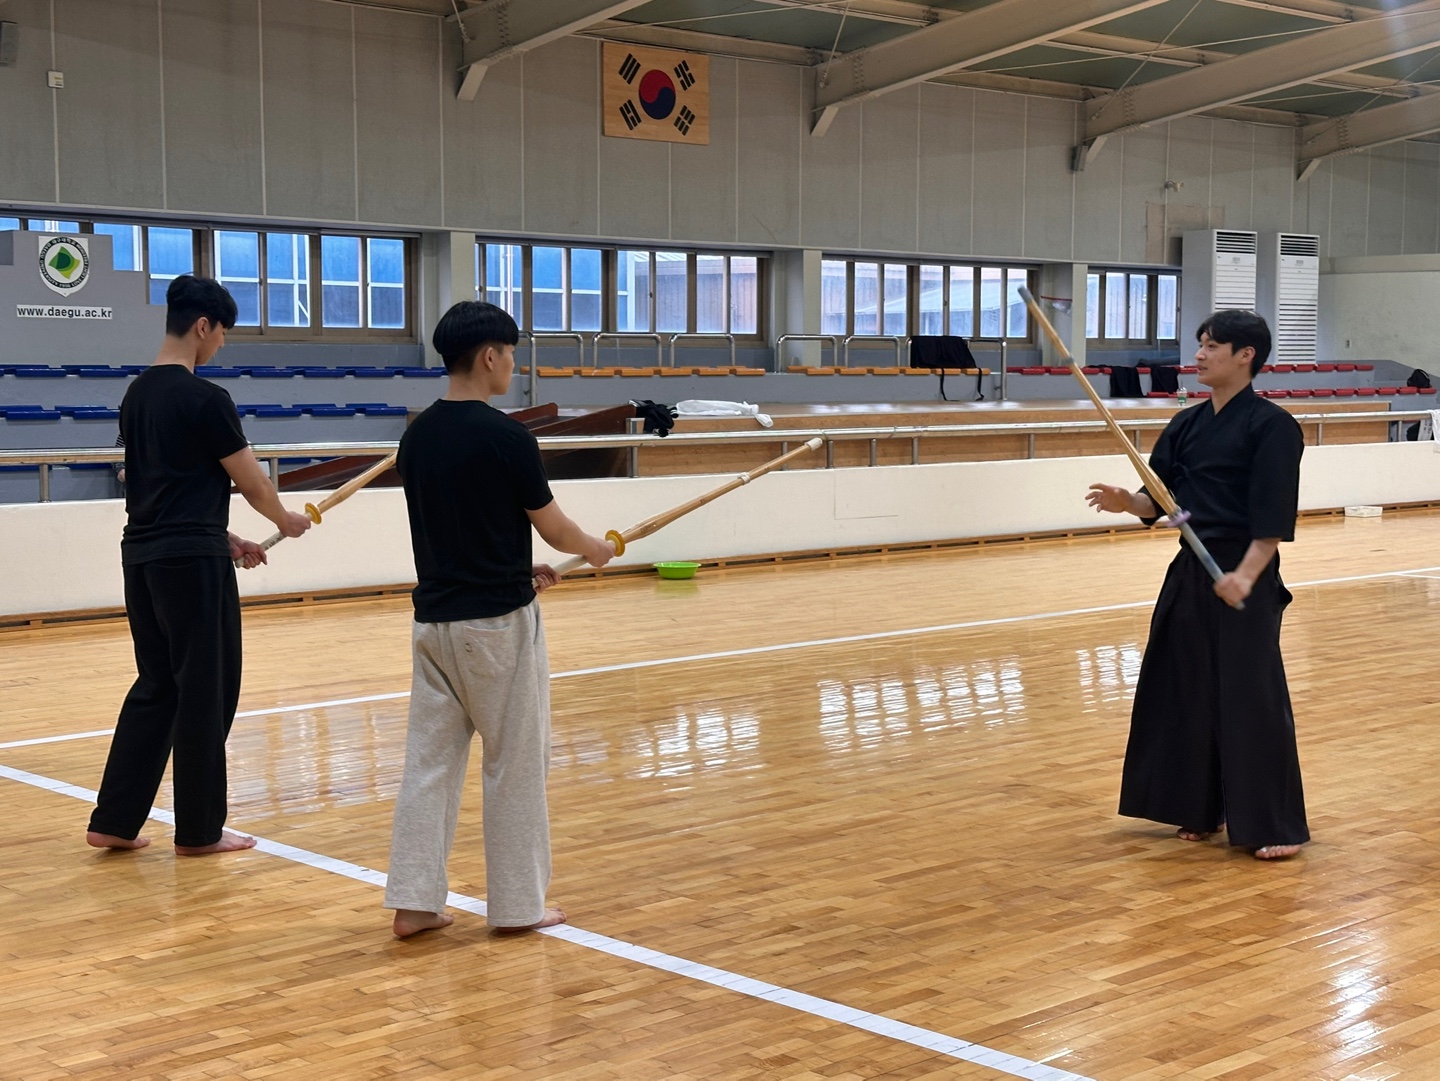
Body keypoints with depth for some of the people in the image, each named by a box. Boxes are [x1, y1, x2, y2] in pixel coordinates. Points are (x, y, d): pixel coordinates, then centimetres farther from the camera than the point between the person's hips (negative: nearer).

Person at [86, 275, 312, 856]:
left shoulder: (136, 395, 12)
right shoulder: (205, 399, -14)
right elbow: (251, 482, -7)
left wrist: (224, 539, 21)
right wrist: (286, 520, 13)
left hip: (142, 555, 8)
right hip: (191, 562, -8)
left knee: (156, 685, 15)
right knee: (206, 692, 3)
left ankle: (114, 820, 14)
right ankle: (198, 829, 11)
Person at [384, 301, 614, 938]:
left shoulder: (417, 437, 5)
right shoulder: (506, 438, -15)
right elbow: (554, 528, -6)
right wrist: (595, 550, 15)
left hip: (434, 617, 6)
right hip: (498, 622, -6)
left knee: (429, 759, 9)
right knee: (515, 764, 6)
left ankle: (414, 902, 9)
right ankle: (518, 904, 14)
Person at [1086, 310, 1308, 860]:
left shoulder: (1271, 425, -10)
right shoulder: (1188, 424, 10)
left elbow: (1275, 516, -16)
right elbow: (1159, 499, 12)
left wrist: (1246, 574, -25)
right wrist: (1126, 501, -9)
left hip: (1246, 576, -7)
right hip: (1190, 572, 7)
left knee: (1251, 695, -6)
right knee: (1189, 690, 10)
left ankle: (1274, 826, 3)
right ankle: (1205, 809, 24)